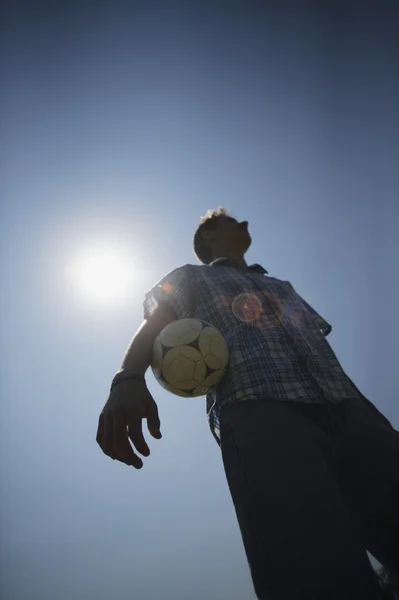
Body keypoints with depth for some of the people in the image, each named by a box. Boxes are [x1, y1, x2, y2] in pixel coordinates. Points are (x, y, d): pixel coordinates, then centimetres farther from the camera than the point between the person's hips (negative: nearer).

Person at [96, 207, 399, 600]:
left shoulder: (283, 287, 42)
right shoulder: (190, 279, 27)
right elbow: (154, 326, 6)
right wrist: (128, 379, -18)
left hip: (348, 408, 6)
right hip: (258, 411, -5)